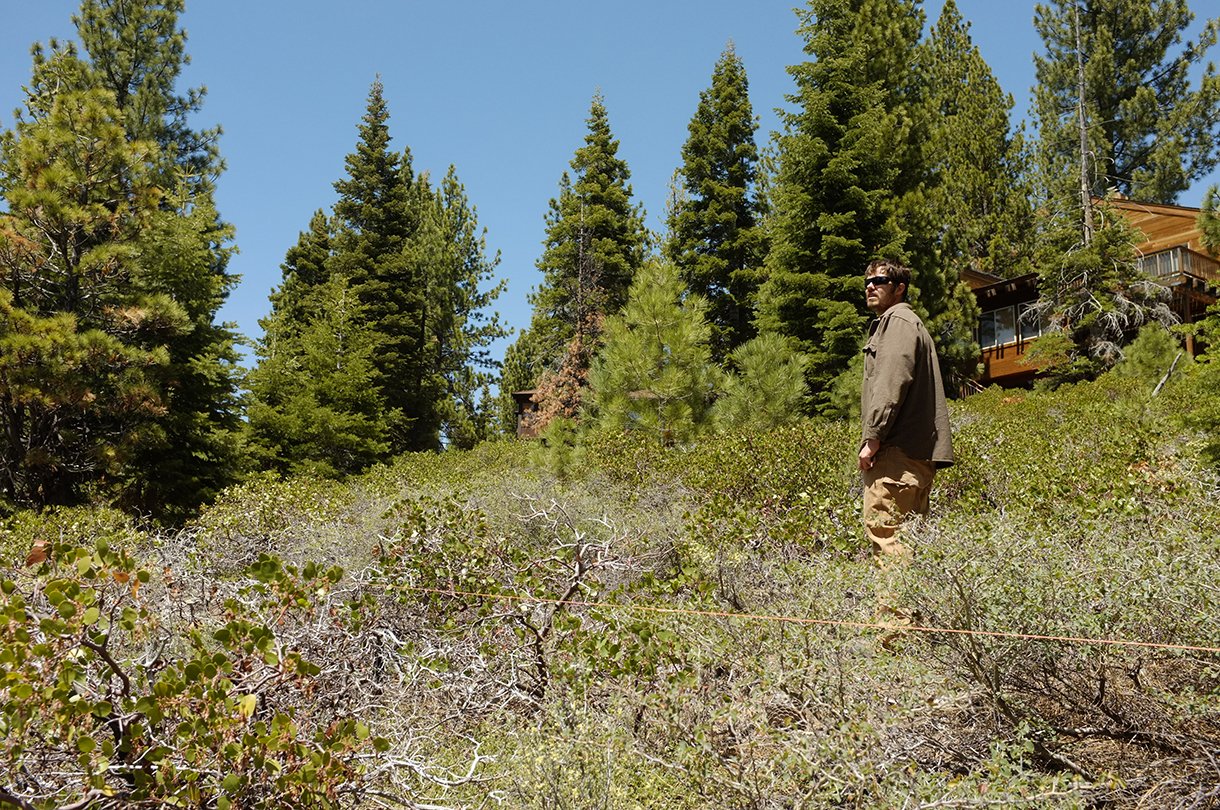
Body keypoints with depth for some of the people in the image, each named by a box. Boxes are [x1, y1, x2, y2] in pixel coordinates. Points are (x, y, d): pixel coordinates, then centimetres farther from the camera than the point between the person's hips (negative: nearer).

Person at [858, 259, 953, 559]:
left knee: (883, 529, -16)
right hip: (918, 452, 11)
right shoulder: (906, 323, 29)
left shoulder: (898, 321, -4)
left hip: (897, 449, -11)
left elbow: (892, 383, -17)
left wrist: (872, 437, -19)